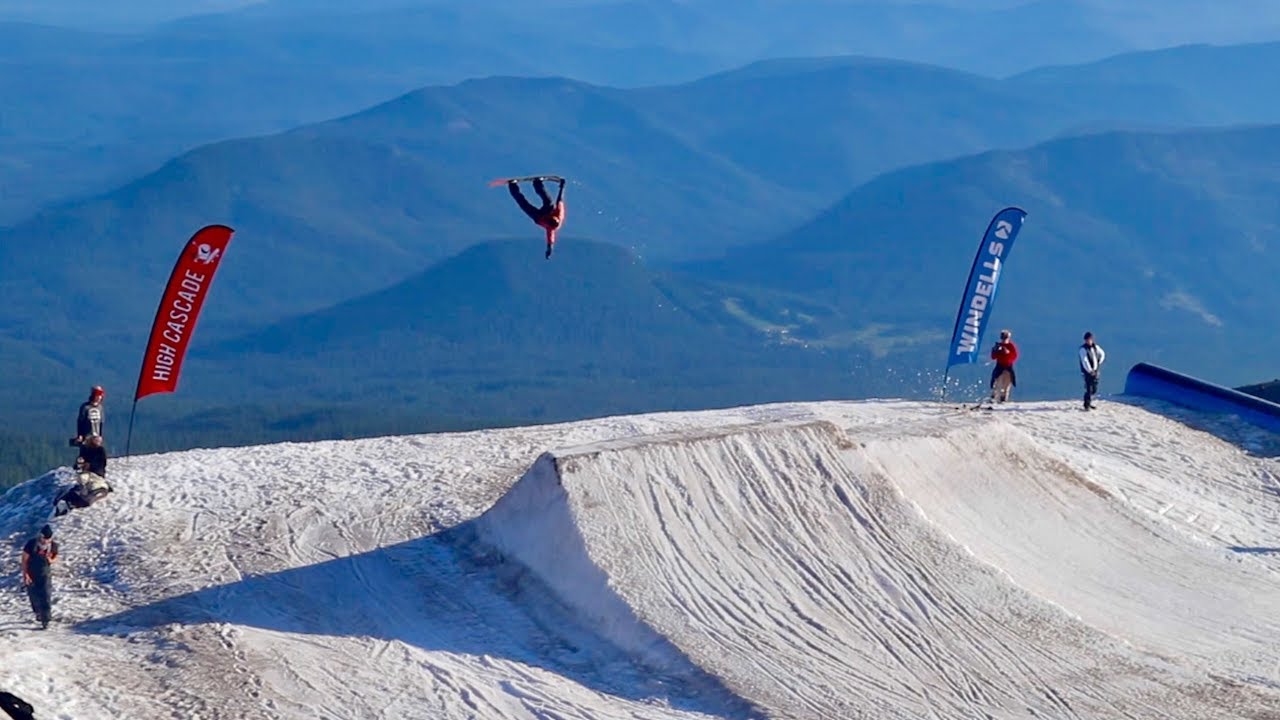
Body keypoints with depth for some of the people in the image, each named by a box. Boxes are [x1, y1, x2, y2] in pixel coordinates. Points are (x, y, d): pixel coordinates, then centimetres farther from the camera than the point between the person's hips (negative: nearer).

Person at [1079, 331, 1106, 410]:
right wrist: (1090, 371, -21)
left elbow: (1102, 354, 25)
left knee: (1094, 389, 10)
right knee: (1089, 389, -11)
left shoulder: (1095, 347, 7)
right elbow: (1085, 361, -18)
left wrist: (1099, 363, 14)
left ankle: (1088, 403, 24)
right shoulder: (1083, 349, -12)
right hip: (1087, 372, -6)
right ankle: (1087, 405, -5)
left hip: (1095, 371, 6)